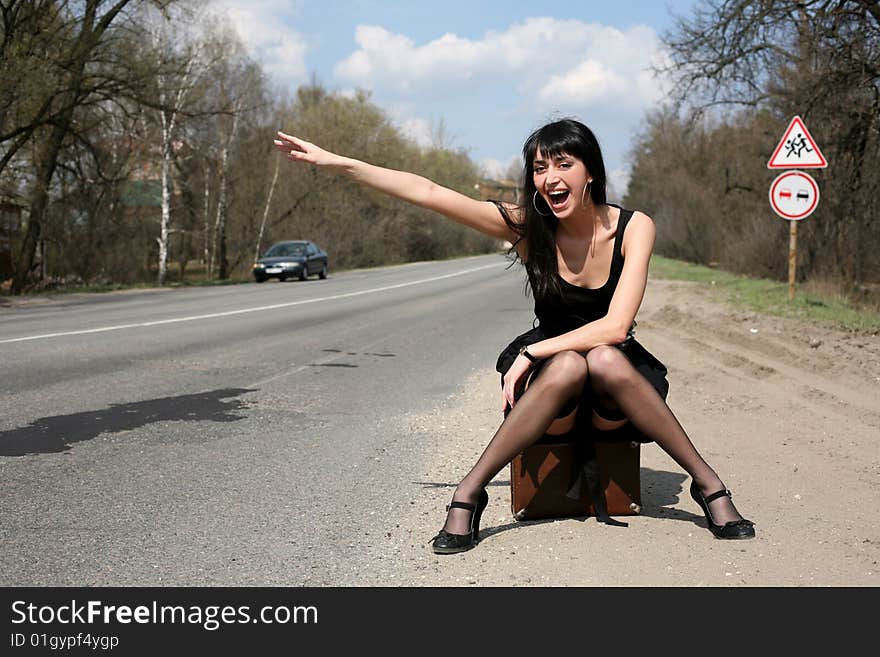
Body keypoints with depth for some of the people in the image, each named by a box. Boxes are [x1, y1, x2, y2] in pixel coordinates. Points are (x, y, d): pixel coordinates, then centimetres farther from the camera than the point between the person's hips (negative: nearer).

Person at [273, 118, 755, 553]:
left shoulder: (633, 227, -11)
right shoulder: (527, 226, -7)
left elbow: (615, 326, -20)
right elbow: (429, 193, -12)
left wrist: (531, 353, -23)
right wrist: (336, 162, -16)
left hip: (615, 388, 0)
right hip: (550, 380, 1)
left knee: (605, 359, -34)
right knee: (568, 365, -34)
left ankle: (707, 483, -23)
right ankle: (469, 493, -26)